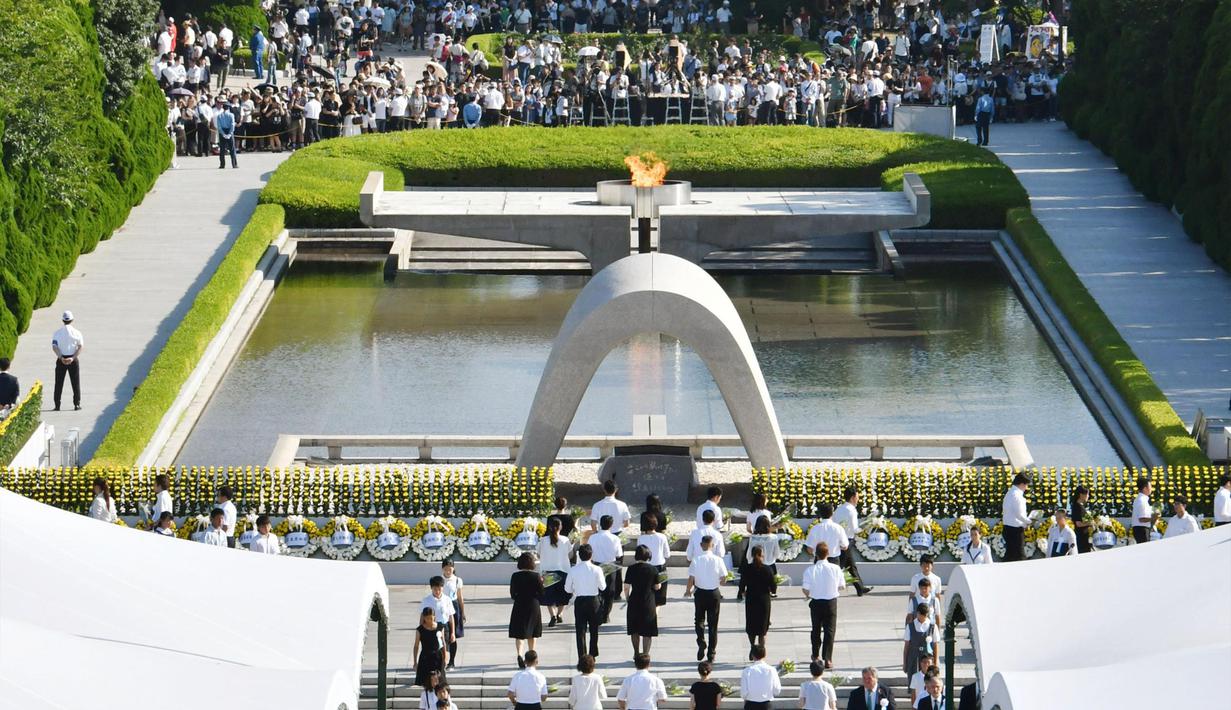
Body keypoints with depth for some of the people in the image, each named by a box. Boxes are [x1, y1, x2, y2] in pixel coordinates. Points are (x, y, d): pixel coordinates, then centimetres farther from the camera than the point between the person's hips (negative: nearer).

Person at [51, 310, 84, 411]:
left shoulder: (57, 333, 0)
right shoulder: (76, 332, -1)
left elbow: (54, 347, -10)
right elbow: (81, 347, -10)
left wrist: (61, 358, -15)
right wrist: (73, 358, -16)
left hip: (61, 360, 0)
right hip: (73, 359, 0)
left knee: (59, 383, 6)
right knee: (75, 383, 8)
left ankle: (57, 405, 3)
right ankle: (77, 404, 6)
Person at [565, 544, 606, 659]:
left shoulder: (573, 570, -6)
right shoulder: (596, 570, -9)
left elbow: (567, 589, -1)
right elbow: (602, 587, -2)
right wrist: (603, 578, 17)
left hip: (579, 601, 0)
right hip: (593, 601, 0)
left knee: (580, 631, 3)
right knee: (594, 629, 14)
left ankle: (582, 657, -3)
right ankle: (593, 655, 18)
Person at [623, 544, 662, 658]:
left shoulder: (632, 569, -8)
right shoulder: (653, 569, -7)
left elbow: (626, 587, -7)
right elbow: (657, 587, 0)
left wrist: (627, 598, 9)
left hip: (634, 602, 0)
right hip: (649, 602, 0)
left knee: (634, 630, 16)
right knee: (647, 631, 7)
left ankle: (636, 653, 24)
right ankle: (645, 653, 4)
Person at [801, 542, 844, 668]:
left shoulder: (810, 570, -15)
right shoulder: (835, 569, -12)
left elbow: (805, 589, -12)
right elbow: (842, 586, -2)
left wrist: (808, 596, 10)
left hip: (816, 602, 1)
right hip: (831, 602, -1)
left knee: (816, 629, 19)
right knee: (830, 630, 5)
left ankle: (816, 655, 35)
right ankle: (827, 659, -1)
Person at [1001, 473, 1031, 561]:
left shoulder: (1009, 493, 12)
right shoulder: (1017, 495, -17)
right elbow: (1019, 514, -21)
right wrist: (1028, 521, -4)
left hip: (1007, 527, 9)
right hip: (1016, 528, -9)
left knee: (1010, 554, 13)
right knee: (1019, 555, -5)